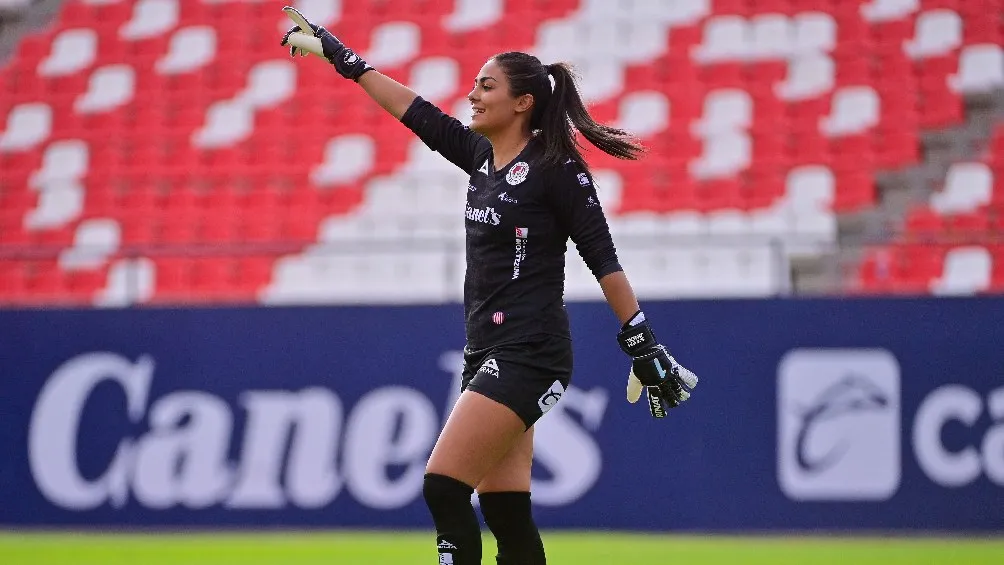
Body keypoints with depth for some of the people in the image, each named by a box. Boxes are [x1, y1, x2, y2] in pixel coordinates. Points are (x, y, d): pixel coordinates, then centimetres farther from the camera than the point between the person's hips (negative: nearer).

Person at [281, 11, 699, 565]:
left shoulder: (555, 166, -9)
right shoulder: (482, 155, 11)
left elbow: (602, 259, -10)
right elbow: (415, 111, 19)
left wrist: (643, 346, -13)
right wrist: (342, 57, 23)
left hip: (527, 354, -8)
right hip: (486, 352, 8)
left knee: (444, 486, -17)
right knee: (505, 516, 6)